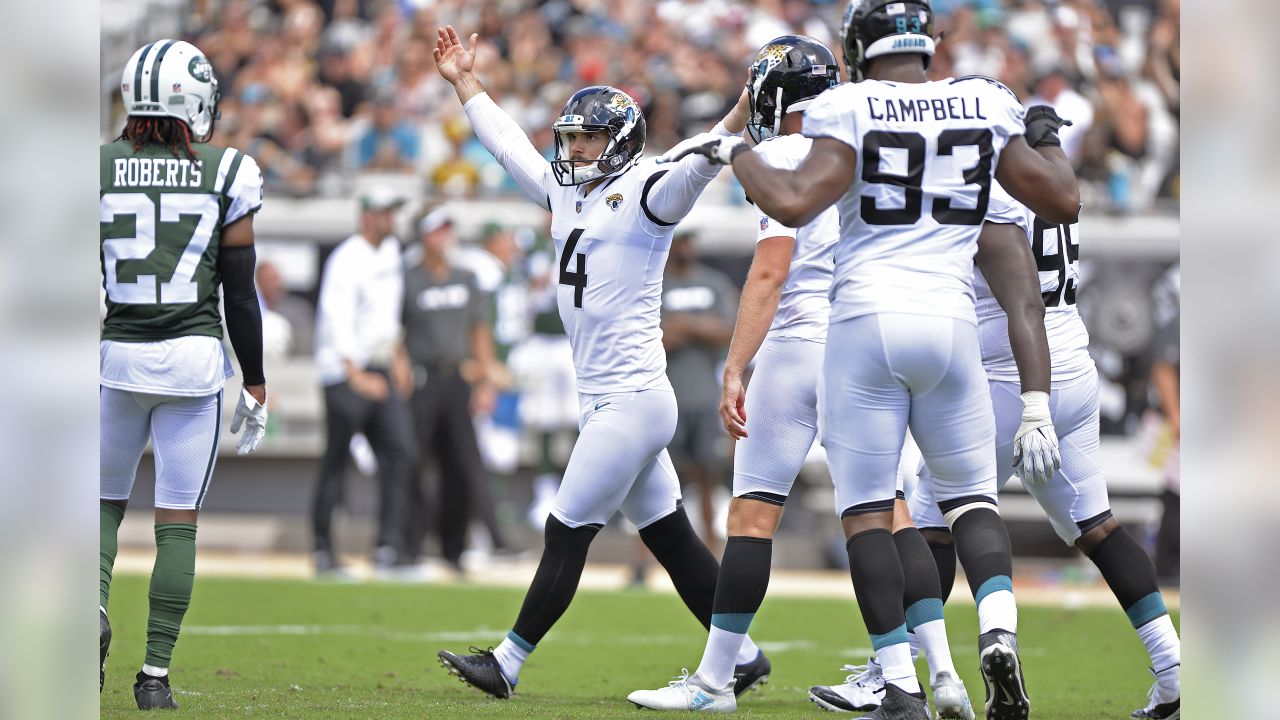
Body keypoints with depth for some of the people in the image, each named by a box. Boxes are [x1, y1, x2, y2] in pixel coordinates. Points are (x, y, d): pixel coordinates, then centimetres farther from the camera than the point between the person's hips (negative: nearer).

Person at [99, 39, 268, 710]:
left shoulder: (98, 171, -2)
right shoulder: (227, 176, -4)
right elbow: (240, 295, -1)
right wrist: (256, 382, 10)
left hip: (117, 354, 1)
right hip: (196, 355, -1)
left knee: (104, 500, 17)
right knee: (178, 520, 5)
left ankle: (93, 604, -11)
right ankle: (156, 673, 2)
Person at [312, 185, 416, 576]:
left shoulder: (391, 249, 11)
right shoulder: (347, 261, -18)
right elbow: (339, 321, -30)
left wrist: (399, 357, 26)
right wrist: (356, 376, -40)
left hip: (380, 368, 8)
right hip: (345, 369, -8)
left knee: (398, 451, -4)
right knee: (336, 460, -2)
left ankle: (388, 546, -5)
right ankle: (323, 550, 6)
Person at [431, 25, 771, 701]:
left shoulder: (644, 195, -9)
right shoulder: (567, 192, 15)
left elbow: (696, 164, -26)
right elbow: (510, 146, 29)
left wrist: (743, 111, -41)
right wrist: (464, 82, 35)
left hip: (632, 399, -9)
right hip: (605, 399, 9)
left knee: (566, 535, -3)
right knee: (671, 540, 11)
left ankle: (506, 664, 1)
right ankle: (742, 655, 15)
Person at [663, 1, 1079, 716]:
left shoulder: (852, 110, -4)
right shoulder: (987, 107, 6)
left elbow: (793, 203, -15)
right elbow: (1065, 202, 10)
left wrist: (731, 149, 1)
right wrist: (1048, 140, 29)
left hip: (867, 319, -3)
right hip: (951, 321, 3)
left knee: (867, 508, 4)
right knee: (971, 496, 16)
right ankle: (1000, 631, -11)